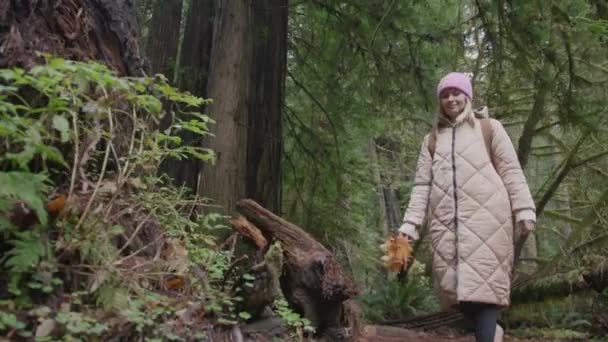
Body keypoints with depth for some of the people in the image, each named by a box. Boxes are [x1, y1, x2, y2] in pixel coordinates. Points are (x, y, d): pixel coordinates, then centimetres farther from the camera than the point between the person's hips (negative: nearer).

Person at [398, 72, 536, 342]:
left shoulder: (489, 128, 12)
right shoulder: (432, 139, 19)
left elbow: (511, 171, 6)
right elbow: (422, 183, 13)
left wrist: (524, 209, -6)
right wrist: (410, 223, 3)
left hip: (485, 216, -3)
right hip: (446, 221, 3)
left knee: (483, 280, -11)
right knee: (452, 284, -1)